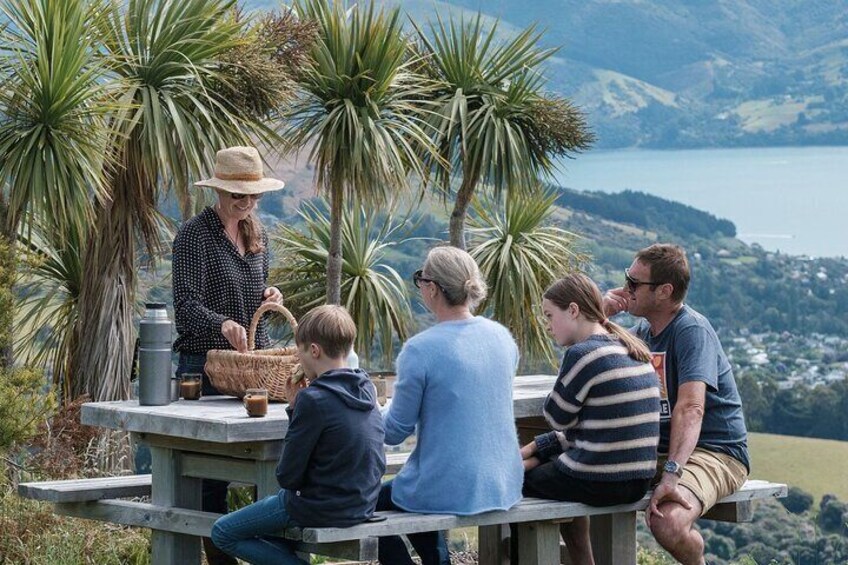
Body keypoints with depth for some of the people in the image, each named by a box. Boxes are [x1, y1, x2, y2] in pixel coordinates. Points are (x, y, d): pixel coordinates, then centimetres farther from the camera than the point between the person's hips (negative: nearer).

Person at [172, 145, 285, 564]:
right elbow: (187, 303, -18)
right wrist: (222, 324, -36)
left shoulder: (258, 235, 13)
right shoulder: (195, 234, -8)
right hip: (205, 362, -6)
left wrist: (268, 295, 2)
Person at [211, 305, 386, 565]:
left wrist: (293, 410, -8)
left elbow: (288, 477, -16)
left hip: (322, 508, -8)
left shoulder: (313, 399, -21)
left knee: (222, 533, 6)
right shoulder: (366, 388, 2)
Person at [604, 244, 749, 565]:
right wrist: (602, 316, 3)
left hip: (713, 452, -8)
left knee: (666, 522, -35)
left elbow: (690, 408, -29)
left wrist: (672, 475, -42)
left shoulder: (692, 331, -16)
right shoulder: (644, 330, 11)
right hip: (657, 449, 8)